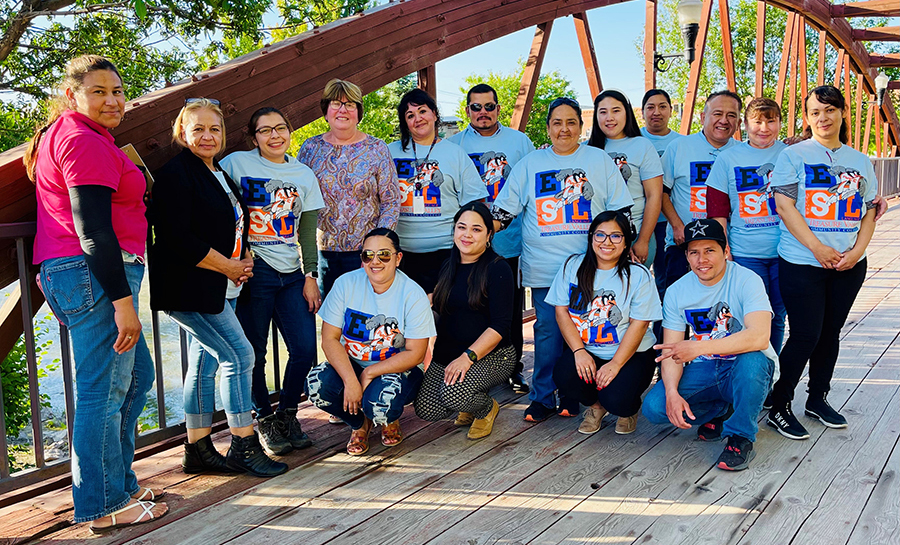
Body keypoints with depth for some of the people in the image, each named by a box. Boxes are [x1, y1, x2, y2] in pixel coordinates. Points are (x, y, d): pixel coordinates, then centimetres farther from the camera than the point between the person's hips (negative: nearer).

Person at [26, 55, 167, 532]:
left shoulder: (59, 135, 22)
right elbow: (93, 229, -20)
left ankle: (121, 486, 28)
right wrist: (122, 301, -22)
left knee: (135, 378, 18)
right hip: (95, 276, -11)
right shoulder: (86, 141, -13)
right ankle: (104, 506, 8)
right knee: (104, 391, -4)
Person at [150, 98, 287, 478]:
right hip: (190, 288, -9)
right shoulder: (175, 175, -12)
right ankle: (244, 447, 2)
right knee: (238, 355, -9)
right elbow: (176, 238, -20)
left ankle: (198, 450, 20)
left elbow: (234, 228, 25)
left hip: (220, 288, 9)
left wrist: (245, 259, 4)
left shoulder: (220, 175, 17)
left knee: (204, 362, 12)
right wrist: (228, 266, -15)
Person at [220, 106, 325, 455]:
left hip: (291, 273, 4)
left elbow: (307, 232, 14)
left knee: (305, 348, -2)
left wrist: (310, 276, 7)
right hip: (254, 270, -4)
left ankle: (287, 414, 21)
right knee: (253, 351, -1)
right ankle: (264, 420, 19)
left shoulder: (304, 175, 14)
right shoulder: (236, 164, 1)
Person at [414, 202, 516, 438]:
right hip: (446, 354, 6)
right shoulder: (449, 267, 10)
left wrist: (468, 356, -25)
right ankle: (469, 403, 20)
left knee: (452, 394, -30)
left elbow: (500, 325, -17)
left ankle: (487, 408, 5)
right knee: (426, 410, -12)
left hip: (491, 354, -6)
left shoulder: (497, 269, -11)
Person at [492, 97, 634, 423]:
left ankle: (574, 395, 16)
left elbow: (620, 210, 11)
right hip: (544, 268, 0)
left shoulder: (601, 161, 11)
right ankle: (542, 398, 8)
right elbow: (503, 211, 11)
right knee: (548, 331, -3)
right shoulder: (530, 164, 12)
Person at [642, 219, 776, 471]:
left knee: (751, 359, -39)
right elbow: (671, 351, -3)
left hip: (747, 371, -3)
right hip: (703, 371, 4)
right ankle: (719, 411, 10)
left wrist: (698, 348, -34)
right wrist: (672, 392, -22)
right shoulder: (676, 292, -2)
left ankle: (741, 437, -13)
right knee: (654, 407, -20)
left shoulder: (747, 280, -16)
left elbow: (759, 337, -32)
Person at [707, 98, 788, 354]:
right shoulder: (728, 158, 3)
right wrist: (723, 250, -2)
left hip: (784, 252, 2)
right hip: (744, 253, -1)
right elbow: (717, 211, 3)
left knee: (777, 317, 10)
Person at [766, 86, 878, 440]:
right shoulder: (794, 155, -2)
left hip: (849, 266, 5)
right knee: (806, 335, -6)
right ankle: (779, 407, 8)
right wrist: (818, 249, -16)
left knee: (830, 332, 12)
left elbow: (869, 212, 12)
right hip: (802, 263, -5)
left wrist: (857, 251, -5)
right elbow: (784, 206, -10)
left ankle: (818, 398, 28)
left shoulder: (860, 162, 12)